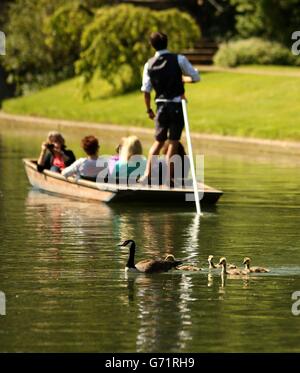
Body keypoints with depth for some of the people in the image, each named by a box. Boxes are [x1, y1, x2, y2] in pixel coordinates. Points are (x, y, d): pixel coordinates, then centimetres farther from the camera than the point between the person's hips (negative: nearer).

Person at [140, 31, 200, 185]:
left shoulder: (149, 64, 3)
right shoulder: (179, 59, -5)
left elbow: (146, 90, 4)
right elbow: (195, 77, -1)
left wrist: (149, 110, 16)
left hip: (161, 106, 3)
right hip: (177, 105, -3)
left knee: (158, 141, 15)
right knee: (173, 142, 2)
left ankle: (147, 174, 5)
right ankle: (168, 176, -1)